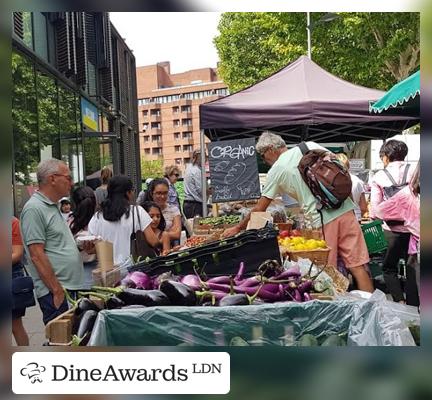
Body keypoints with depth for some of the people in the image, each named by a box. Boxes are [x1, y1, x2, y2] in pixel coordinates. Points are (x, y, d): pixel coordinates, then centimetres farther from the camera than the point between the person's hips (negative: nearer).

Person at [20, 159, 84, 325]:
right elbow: (37, 256, -19)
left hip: (71, 287, 9)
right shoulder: (34, 209, -14)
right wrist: (57, 291, -19)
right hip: (56, 292, -9)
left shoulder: (53, 207, 15)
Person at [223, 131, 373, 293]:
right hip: (345, 209, 4)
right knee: (357, 265, 5)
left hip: (321, 220, -4)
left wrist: (237, 228, 20)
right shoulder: (310, 146, 12)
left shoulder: (276, 170, 5)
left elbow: (260, 209, 9)